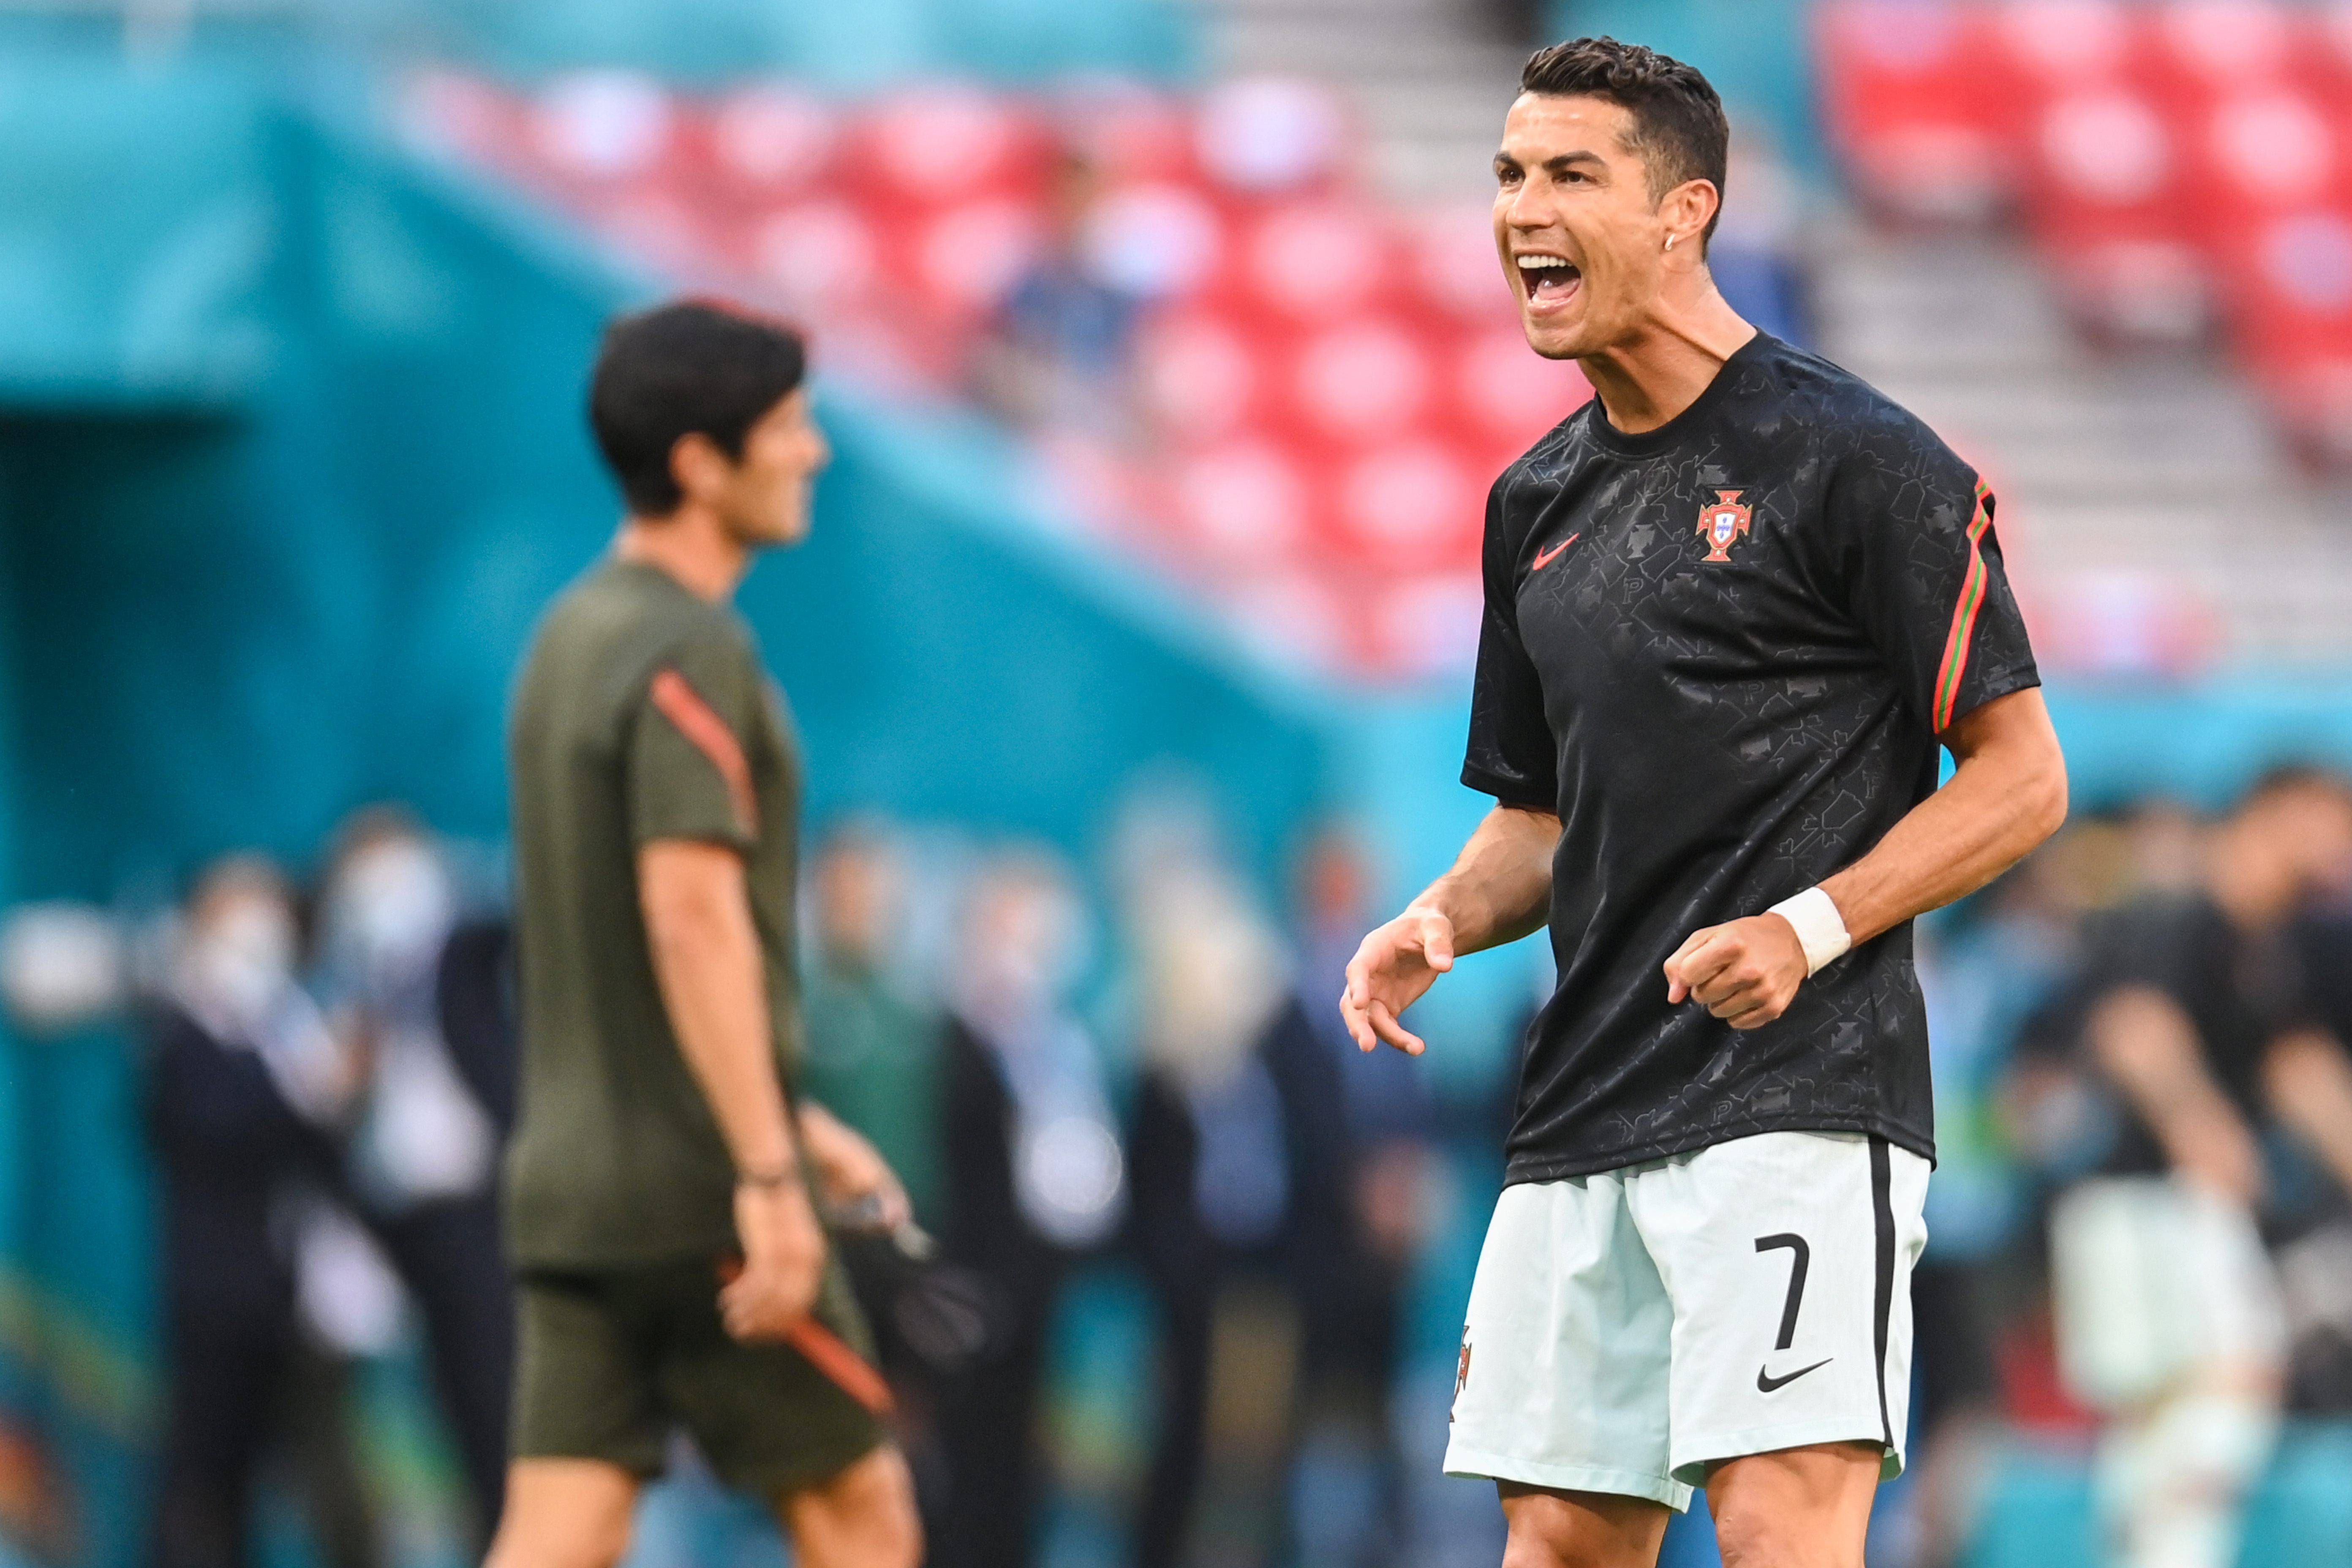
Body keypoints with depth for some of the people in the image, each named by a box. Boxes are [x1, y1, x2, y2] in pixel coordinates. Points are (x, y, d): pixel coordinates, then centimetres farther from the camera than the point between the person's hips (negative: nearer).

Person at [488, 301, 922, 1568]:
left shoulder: (572, 634, 16)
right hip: (694, 1187, -8)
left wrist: (792, 1121, 28)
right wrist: (768, 1175, -24)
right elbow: (692, 917, -22)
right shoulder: (690, 652, -13)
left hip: (568, 1181, 8)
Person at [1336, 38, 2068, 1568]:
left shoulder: (1853, 460, -5)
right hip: (1582, 1121, 7)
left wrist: (1812, 928, -17)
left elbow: (2023, 775, -5)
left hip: (1802, 1097, -7)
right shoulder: (1539, 500, 17)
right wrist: (1440, 921, 4)